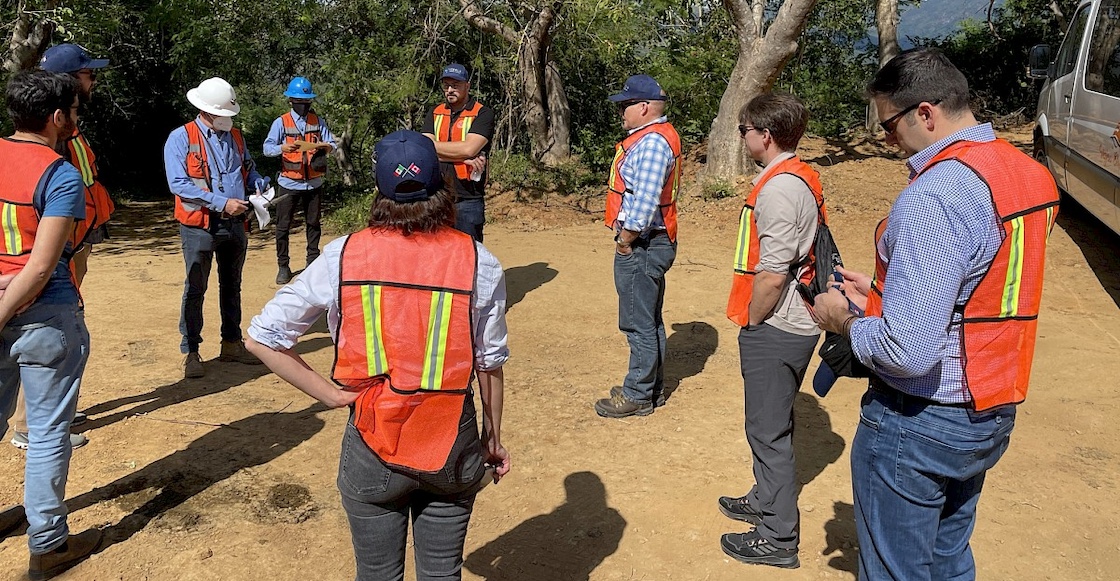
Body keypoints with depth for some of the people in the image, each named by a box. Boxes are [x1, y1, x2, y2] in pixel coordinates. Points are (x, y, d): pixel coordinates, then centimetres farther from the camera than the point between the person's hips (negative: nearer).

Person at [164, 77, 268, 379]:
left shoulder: (235, 136, 10)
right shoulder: (181, 138, -8)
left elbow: (249, 170, 21)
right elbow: (178, 184, -18)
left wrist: (261, 184, -3)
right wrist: (222, 203, -22)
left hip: (235, 224, 6)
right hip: (199, 226, -6)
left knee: (232, 286, 15)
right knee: (195, 289, 1)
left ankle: (231, 344, 27)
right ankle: (191, 353, 10)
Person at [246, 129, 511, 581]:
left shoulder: (343, 256, -9)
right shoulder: (478, 262, -9)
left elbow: (261, 338, -6)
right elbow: (490, 362, -2)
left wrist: (330, 395, -1)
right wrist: (493, 437, 12)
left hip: (373, 446, 0)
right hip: (452, 444, 0)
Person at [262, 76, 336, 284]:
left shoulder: (318, 121, 7)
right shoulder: (281, 122, -1)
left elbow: (332, 144, 1)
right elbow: (267, 147, -9)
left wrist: (327, 147, -23)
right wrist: (283, 148, -30)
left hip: (313, 183, 2)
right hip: (289, 183, -2)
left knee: (313, 223, 11)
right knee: (283, 226, 2)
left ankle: (313, 261, 25)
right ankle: (283, 266, 12)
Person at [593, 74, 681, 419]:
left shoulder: (651, 142, -19)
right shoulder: (655, 136, 14)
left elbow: (644, 202, -26)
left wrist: (625, 241, -15)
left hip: (641, 246, -11)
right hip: (651, 244, 11)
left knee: (640, 324, -1)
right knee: (650, 321, 18)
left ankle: (637, 396, 11)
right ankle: (652, 388, 30)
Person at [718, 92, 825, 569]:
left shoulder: (777, 189, -21)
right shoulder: (804, 177, 10)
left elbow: (772, 275, -26)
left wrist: (750, 324, -11)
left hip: (774, 331, -10)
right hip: (796, 323, 10)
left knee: (769, 431, 2)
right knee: (772, 424, 23)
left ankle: (777, 537, 15)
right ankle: (766, 502, 41)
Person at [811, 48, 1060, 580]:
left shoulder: (932, 198, -26)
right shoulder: (1029, 173, 4)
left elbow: (908, 350, -31)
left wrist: (843, 319, -12)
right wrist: (882, 292, 12)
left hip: (918, 421, -9)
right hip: (992, 415, 9)